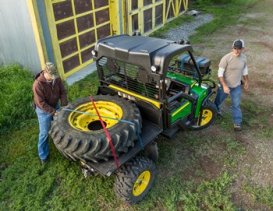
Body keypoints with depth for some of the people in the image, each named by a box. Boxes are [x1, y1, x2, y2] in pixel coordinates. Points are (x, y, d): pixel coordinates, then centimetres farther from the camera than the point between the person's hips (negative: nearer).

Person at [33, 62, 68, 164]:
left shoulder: (56, 78, -15)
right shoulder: (38, 84, -31)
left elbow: (63, 92, -6)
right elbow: (41, 103, -27)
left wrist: (64, 106, -17)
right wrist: (54, 112, -26)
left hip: (55, 106, 5)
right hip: (44, 110, -5)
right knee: (44, 133, 3)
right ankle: (43, 156, 20)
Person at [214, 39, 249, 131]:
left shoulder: (243, 58, -7)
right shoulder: (226, 58, -24)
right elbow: (220, 73, -21)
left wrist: (246, 81, 17)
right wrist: (224, 86, -27)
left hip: (237, 86, 3)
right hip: (225, 85, -3)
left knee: (236, 105, 8)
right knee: (219, 100, 19)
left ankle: (237, 123, 21)